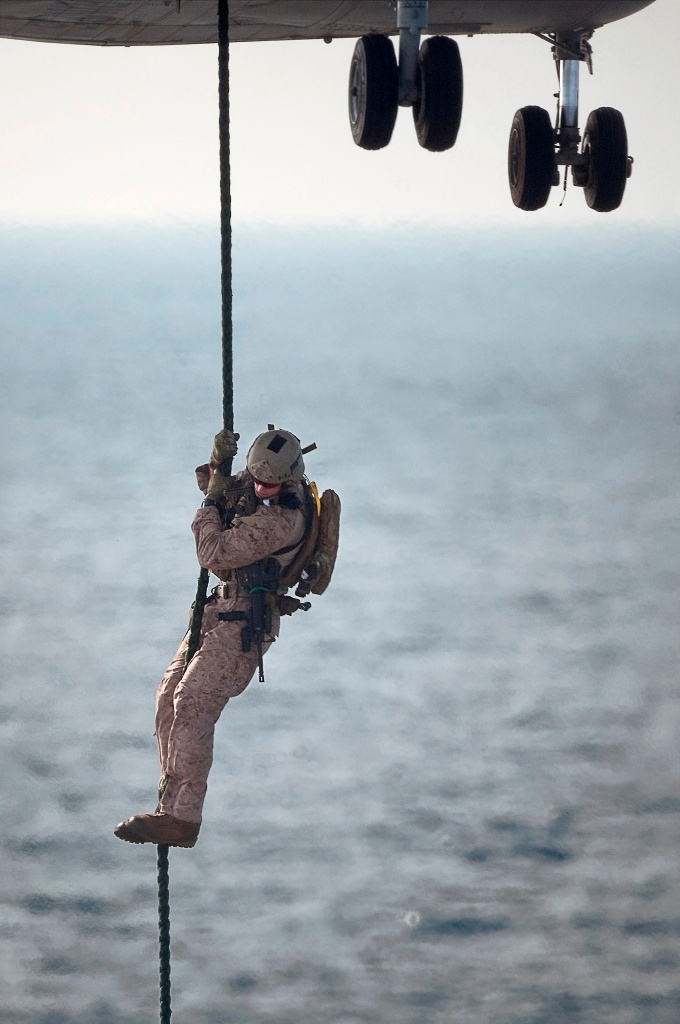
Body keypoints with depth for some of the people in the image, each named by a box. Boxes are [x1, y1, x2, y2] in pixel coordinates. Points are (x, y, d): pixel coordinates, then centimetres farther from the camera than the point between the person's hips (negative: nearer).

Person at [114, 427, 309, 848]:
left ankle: (183, 818, -25)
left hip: (244, 623, -10)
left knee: (191, 705, -21)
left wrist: (212, 502, -11)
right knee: (169, 699, 7)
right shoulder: (258, 484, 4)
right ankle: (171, 807, 7)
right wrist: (218, 462, -4)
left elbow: (215, 555, -26)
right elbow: (216, 487, 20)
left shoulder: (281, 520, -25)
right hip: (222, 610, 10)